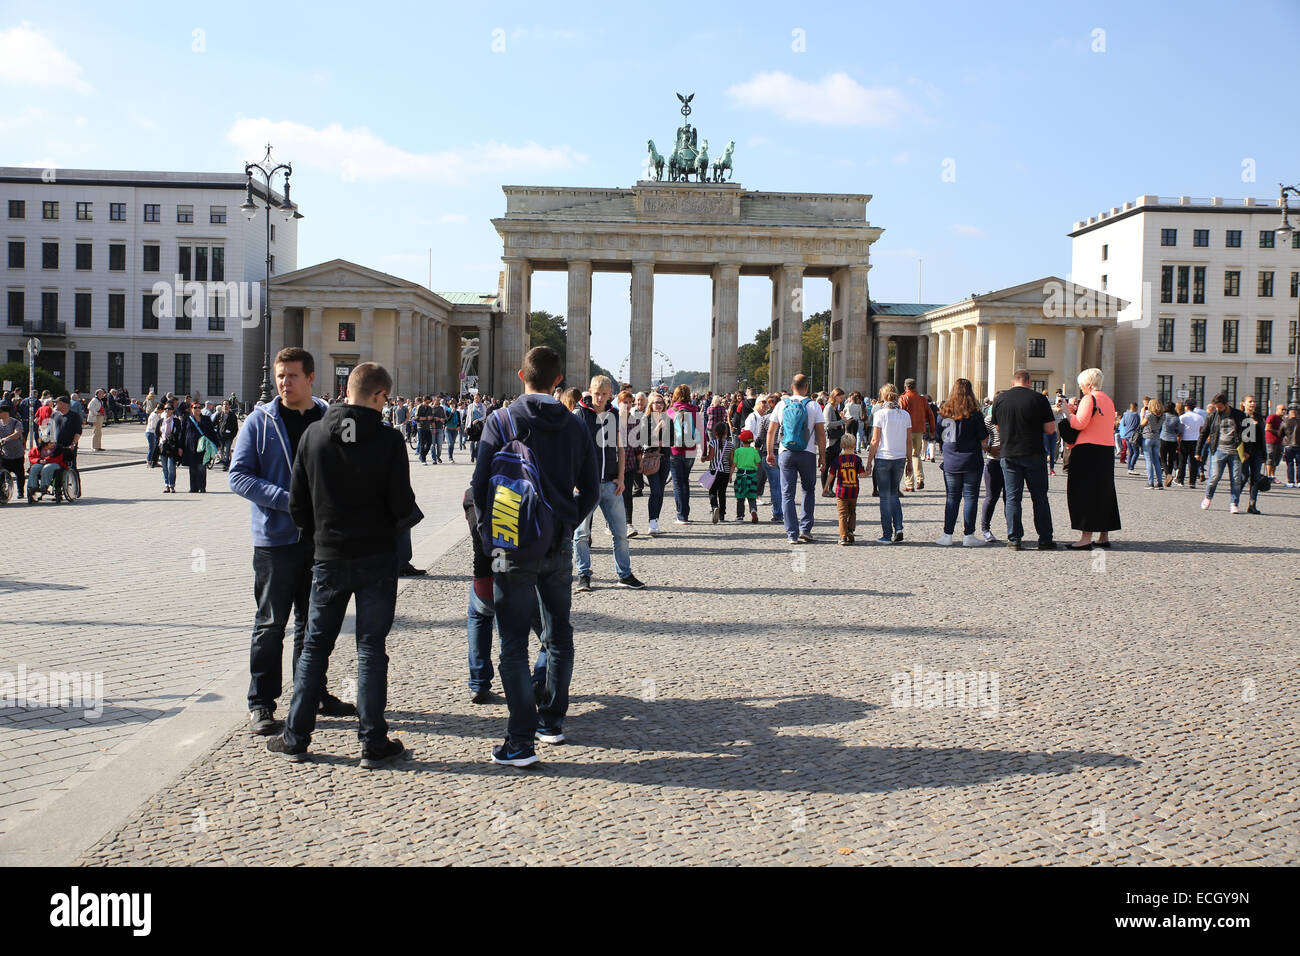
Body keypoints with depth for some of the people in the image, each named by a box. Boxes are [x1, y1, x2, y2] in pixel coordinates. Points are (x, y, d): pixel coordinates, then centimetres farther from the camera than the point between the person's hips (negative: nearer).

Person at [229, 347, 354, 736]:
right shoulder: (260, 421, -2)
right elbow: (239, 475, -6)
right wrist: (288, 500, -18)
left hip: (322, 538, 3)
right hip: (276, 537, -3)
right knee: (271, 623, 3)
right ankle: (261, 702, 14)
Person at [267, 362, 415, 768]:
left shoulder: (313, 434, -2)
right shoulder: (389, 440, -11)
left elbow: (297, 504, 1)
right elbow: (403, 506, -11)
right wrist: (414, 515, 12)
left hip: (328, 558, 2)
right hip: (376, 559, -2)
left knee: (314, 646, 13)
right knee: (371, 649, 5)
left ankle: (295, 737, 18)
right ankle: (373, 744, 8)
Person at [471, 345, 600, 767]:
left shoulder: (501, 421, -7)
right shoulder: (575, 425, 3)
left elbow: (480, 484, -8)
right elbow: (591, 489, 6)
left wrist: (490, 536, 5)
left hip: (513, 547, -3)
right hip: (559, 547, 4)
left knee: (514, 645, -1)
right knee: (559, 635, 19)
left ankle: (521, 741, -3)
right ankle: (552, 721, 28)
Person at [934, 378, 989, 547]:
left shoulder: (944, 412, 0)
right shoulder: (974, 414, -9)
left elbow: (939, 434, 11)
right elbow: (984, 439, -4)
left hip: (950, 462, 3)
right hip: (972, 461, -3)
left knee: (952, 498, 9)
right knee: (970, 497, 3)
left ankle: (947, 535, 8)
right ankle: (968, 536, 3)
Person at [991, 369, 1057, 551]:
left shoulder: (999, 399, 1)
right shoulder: (1039, 399, -6)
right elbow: (1050, 428, -4)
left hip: (1009, 454, 1)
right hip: (1034, 454, -1)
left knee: (1012, 497, 5)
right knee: (1039, 497, 7)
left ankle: (1014, 539, 4)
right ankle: (1045, 539, 10)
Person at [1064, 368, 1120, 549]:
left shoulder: (1089, 399, -11)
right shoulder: (1108, 400, 15)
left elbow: (1080, 424, -19)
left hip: (1089, 450, -9)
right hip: (1107, 451, 9)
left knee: (1084, 492, -5)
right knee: (1103, 492, 14)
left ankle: (1086, 537, -8)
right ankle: (1104, 536, 19)